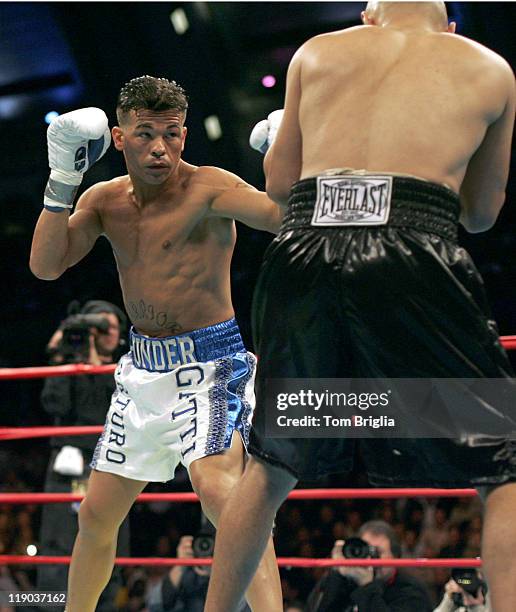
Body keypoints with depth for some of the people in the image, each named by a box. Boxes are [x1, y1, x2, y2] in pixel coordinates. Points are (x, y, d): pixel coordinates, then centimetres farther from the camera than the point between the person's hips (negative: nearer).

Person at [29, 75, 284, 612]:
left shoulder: (207, 189, -12)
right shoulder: (105, 200, 6)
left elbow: (283, 216, -25)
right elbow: (46, 265, -3)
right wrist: (62, 180, -10)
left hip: (210, 362, -7)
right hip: (143, 368, 7)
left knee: (217, 486, -31)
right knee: (96, 514, 14)